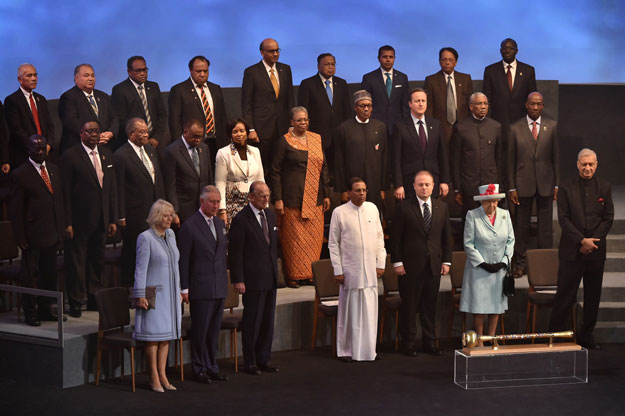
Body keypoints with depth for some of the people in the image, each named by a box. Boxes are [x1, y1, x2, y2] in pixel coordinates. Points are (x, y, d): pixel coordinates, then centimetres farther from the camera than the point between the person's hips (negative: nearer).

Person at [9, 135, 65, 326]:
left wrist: (61, 228, 11)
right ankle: (30, 313, 11)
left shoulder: (53, 170, 11)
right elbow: (15, 208, -9)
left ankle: (45, 310, 24)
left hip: (52, 234, 6)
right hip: (33, 236, -6)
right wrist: (20, 237, -12)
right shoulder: (20, 175, -9)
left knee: (49, 273, 13)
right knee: (29, 275, 2)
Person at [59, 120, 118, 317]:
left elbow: (112, 188, 11)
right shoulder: (70, 157, -9)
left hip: (101, 220, 6)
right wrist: (67, 223, -14)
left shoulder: (106, 154, 9)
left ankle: (95, 298, 26)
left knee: (97, 260, 14)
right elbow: (65, 192, -11)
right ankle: (76, 302, 14)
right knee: (76, 260, 3)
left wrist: (113, 219, 7)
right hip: (79, 220, -6)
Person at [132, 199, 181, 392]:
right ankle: (154, 378, 4)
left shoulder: (170, 235, 11)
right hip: (154, 293, -7)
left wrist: (179, 289, 19)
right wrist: (140, 295, -14)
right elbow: (141, 269, -12)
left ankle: (162, 375, 15)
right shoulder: (145, 238, -11)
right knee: (153, 334, -3)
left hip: (170, 293, 7)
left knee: (167, 333, 8)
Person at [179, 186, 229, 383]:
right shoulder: (189, 226, -9)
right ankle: (199, 369, 11)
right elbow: (183, 260, -9)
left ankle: (211, 367, 20)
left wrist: (224, 275, 16)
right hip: (200, 288, -6)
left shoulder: (220, 223, 12)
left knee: (214, 330, 11)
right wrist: (184, 288, -10)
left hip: (219, 287, 6)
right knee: (200, 330, 0)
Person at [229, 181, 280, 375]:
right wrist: (238, 280, -15)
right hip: (253, 279, -7)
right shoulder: (241, 219, -12)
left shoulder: (270, 215, 11)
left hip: (270, 278, 7)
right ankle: (250, 362, 10)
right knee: (252, 321, 0)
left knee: (268, 321, 11)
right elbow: (235, 253, -12)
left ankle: (264, 360, 21)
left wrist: (275, 270, 15)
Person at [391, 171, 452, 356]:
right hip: (411, 265, -3)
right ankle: (409, 344, 13)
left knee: (430, 306, 9)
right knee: (409, 306, 3)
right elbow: (395, 238, -4)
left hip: (434, 265, 3)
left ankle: (430, 343, 19)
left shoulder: (442, 207, 8)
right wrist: (397, 262, -9)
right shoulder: (403, 208, -4)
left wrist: (446, 261, 6)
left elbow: (446, 236, 11)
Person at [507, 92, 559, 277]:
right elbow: (510, 160, 2)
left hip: (546, 184, 1)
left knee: (545, 225, 5)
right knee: (521, 224, 6)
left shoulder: (552, 126, 3)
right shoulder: (515, 128, 1)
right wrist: (512, 188, -2)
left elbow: (557, 156, 4)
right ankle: (520, 262, 17)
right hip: (523, 184, 0)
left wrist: (558, 184, 0)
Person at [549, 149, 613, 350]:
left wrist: (592, 241, -9)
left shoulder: (604, 188, 7)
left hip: (596, 250, 3)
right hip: (571, 250, -3)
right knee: (565, 295, -2)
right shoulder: (566, 188, -1)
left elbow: (608, 219, 3)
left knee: (593, 295, 9)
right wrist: (582, 240, -15)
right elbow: (563, 219, -6)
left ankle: (586, 336, 20)